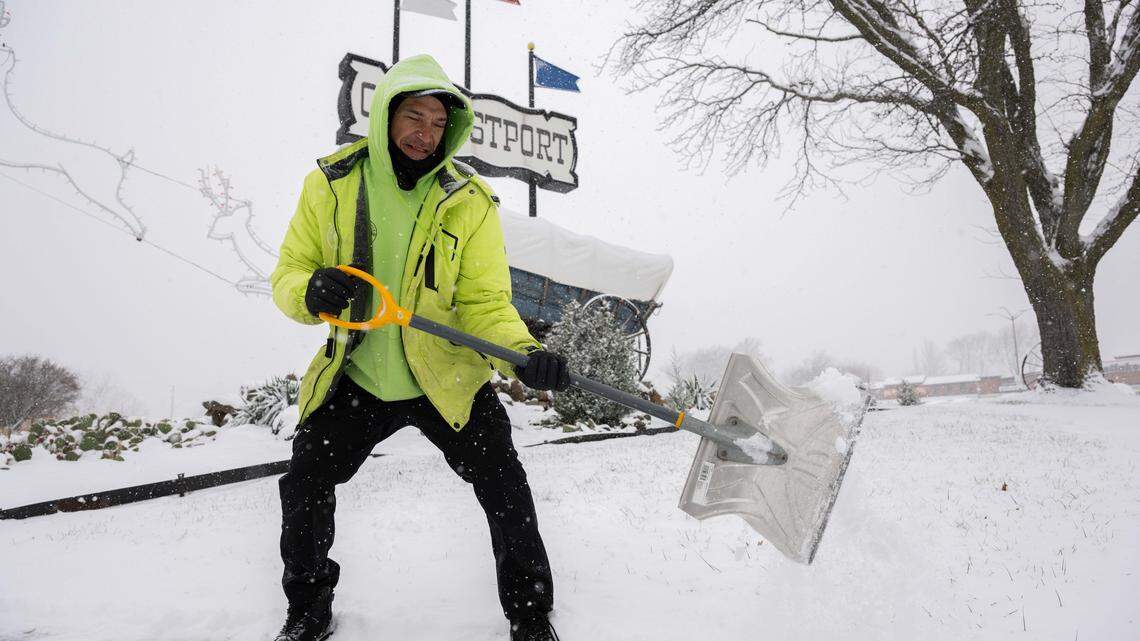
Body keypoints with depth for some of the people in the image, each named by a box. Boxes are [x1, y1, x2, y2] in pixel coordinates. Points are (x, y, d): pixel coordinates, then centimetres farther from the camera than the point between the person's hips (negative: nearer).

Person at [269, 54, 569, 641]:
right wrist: (310, 292, -28)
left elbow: (485, 301, -14)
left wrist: (524, 353, -34)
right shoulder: (330, 183, -6)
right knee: (304, 487, 4)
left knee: (506, 491, -4)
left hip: (447, 378, -1)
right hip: (353, 379, 2)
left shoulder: (469, 201, -11)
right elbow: (287, 273, -3)